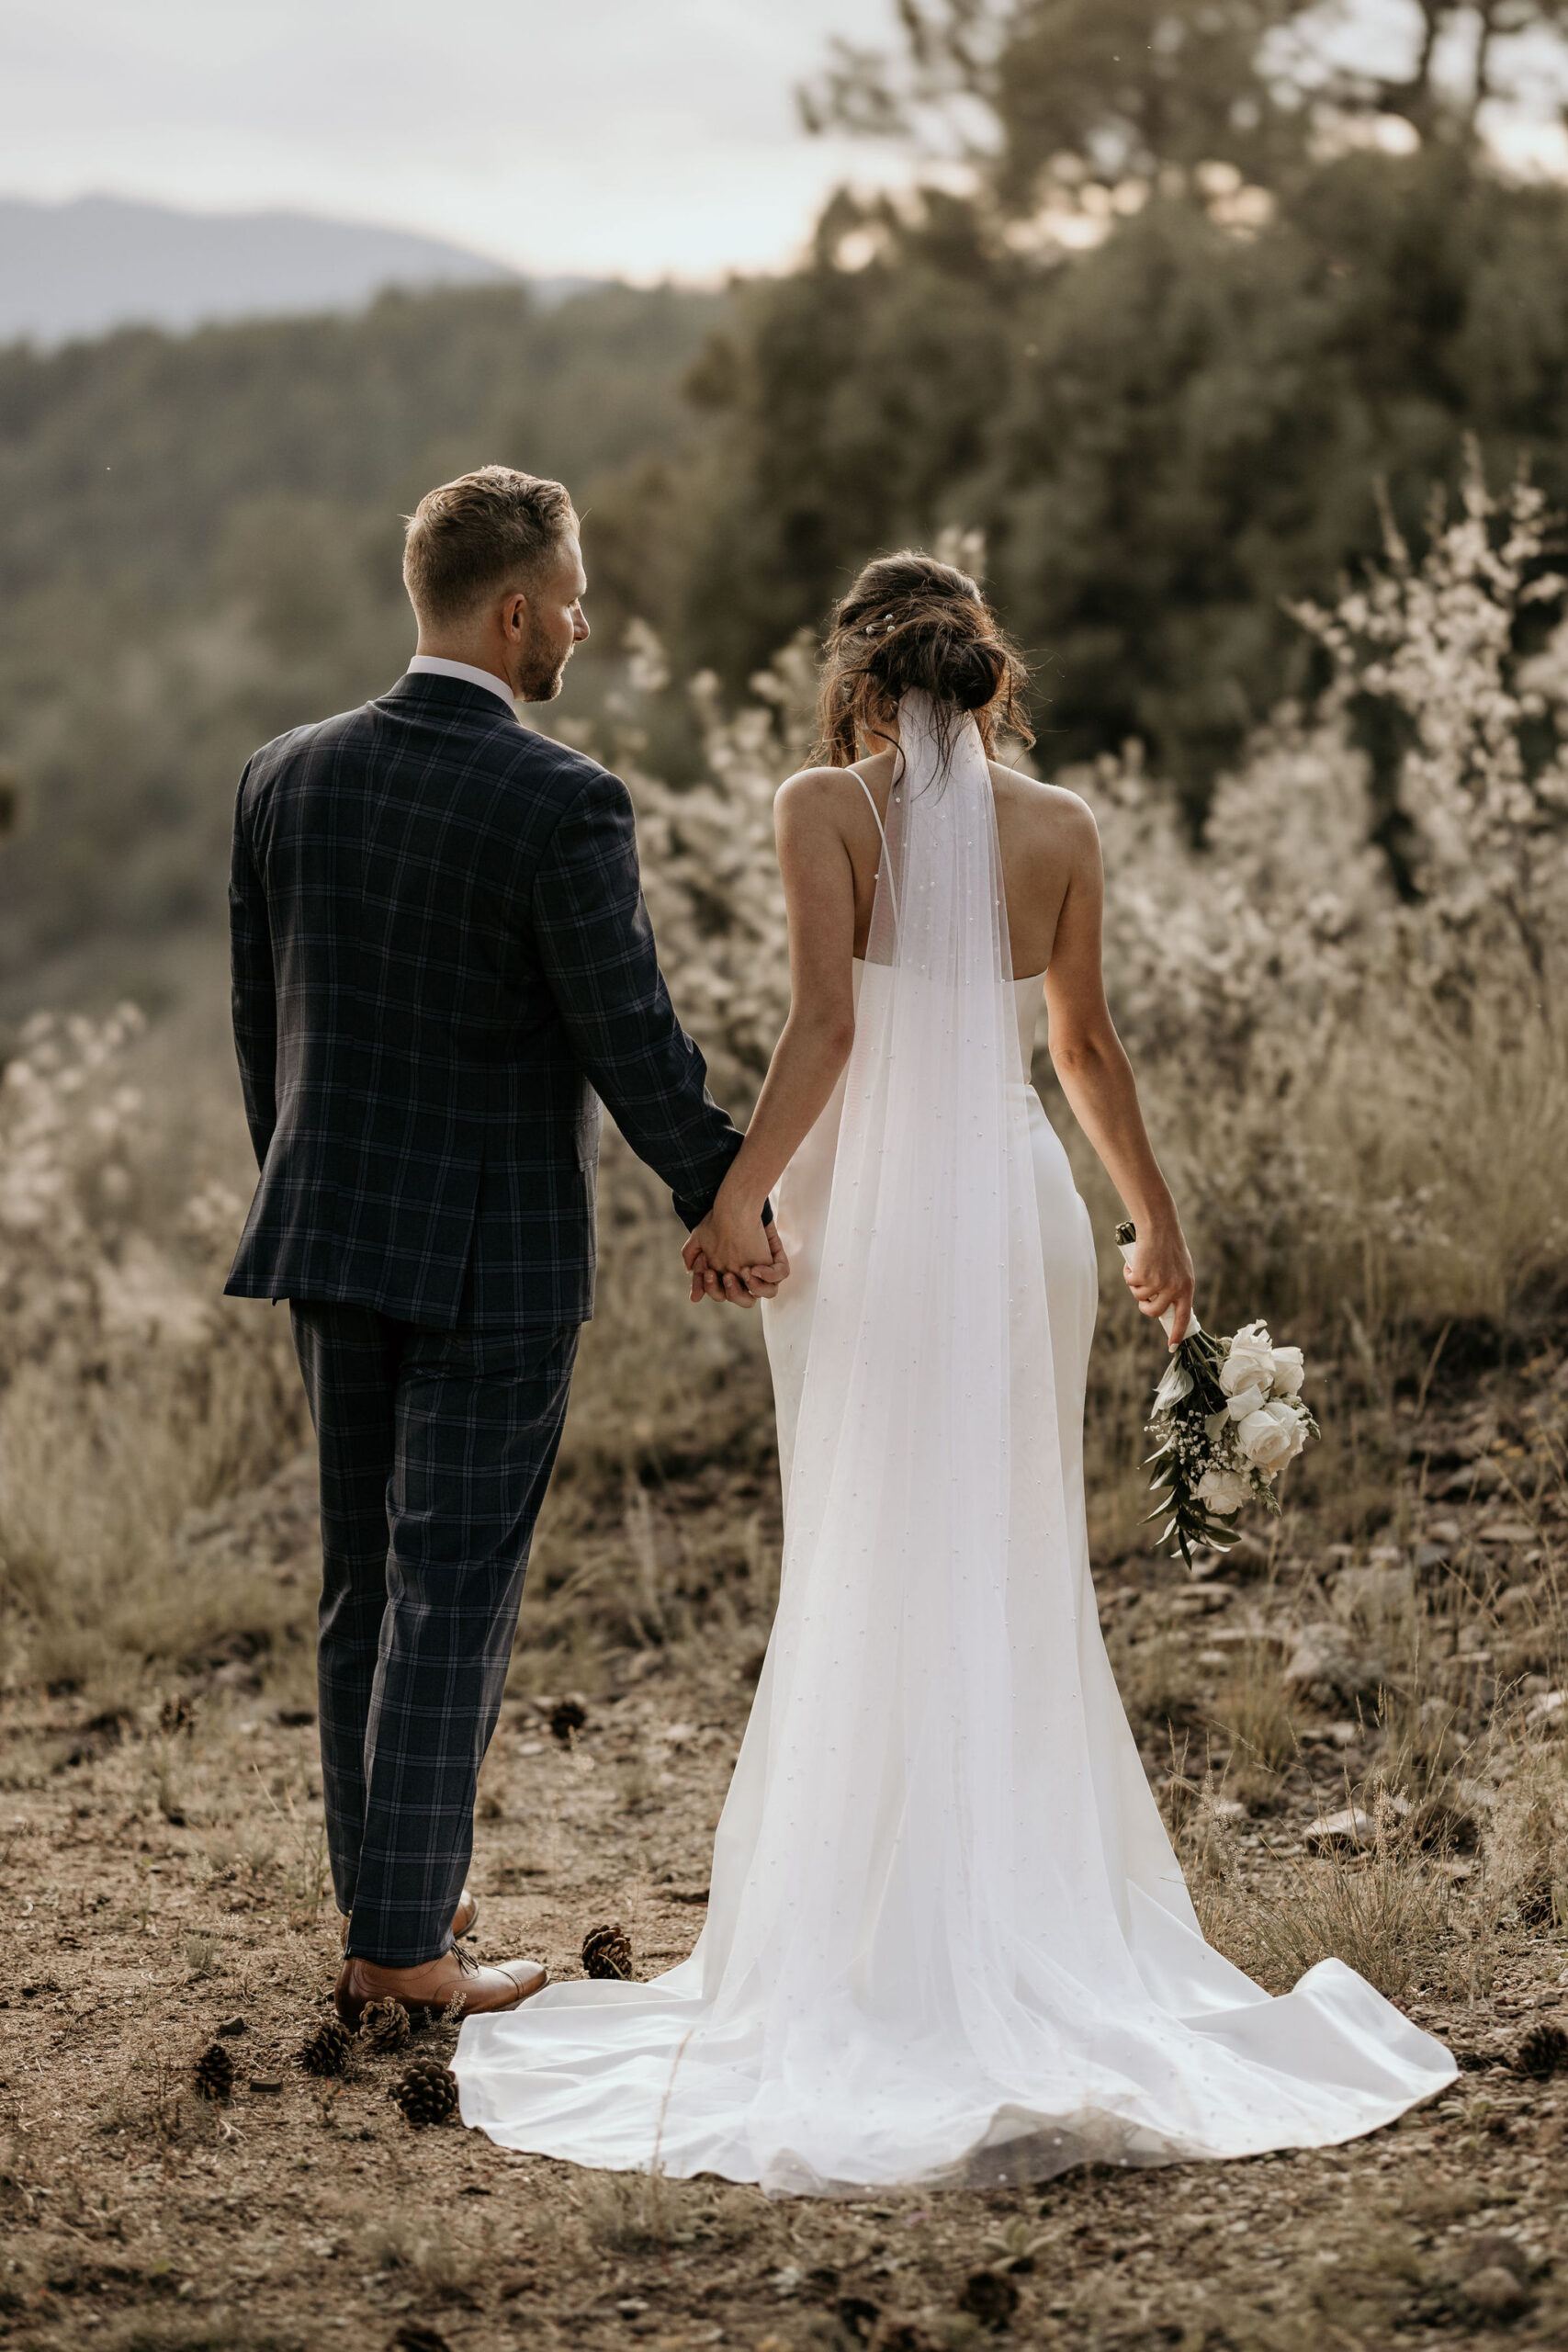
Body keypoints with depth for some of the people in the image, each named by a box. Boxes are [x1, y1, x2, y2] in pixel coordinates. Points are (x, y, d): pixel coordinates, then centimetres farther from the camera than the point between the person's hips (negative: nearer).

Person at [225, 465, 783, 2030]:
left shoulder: (284, 777, 2)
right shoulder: (559, 804, -16)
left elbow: (257, 1023, 10)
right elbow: (631, 1041, -14)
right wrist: (724, 1203, 0)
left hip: (334, 1243, 6)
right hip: (495, 1257, -6)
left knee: (363, 1585, 16)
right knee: (451, 1598, 1)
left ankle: (377, 1896, 26)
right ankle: (407, 1946, 6)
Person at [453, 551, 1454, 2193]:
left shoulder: (824, 807, -5)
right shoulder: (1056, 827, 5)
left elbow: (825, 1026, -14)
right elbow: (1084, 1044, 11)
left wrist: (736, 1199, -7)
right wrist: (1154, 1213, 22)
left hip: (870, 1213, -3)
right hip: (1020, 1207, 3)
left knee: (866, 1576, 4)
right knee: (1021, 1576, 10)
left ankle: (881, 1921, 6)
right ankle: (1039, 1915, 14)